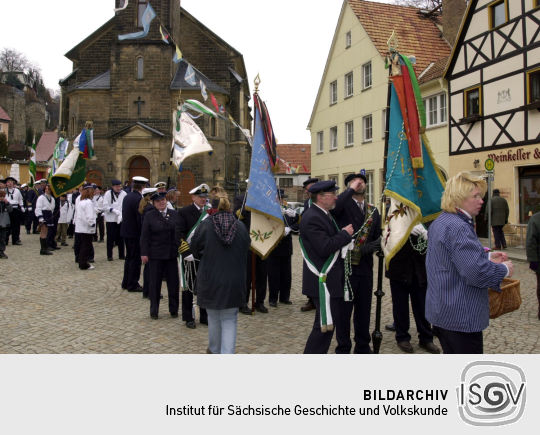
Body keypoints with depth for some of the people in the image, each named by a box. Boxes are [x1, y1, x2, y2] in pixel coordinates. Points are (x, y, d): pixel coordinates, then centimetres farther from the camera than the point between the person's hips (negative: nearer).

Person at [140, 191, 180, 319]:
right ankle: (154, 311, 21)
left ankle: (174, 309, 22)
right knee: (154, 283, 7)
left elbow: (179, 232, 6)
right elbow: (144, 236, -4)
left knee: (173, 282, 8)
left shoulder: (174, 214, 4)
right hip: (155, 255, -2)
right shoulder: (149, 216, -2)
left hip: (172, 254, 2)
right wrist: (144, 253, -8)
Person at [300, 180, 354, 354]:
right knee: (324, 326, -4)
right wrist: (345, 234, -15)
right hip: (323, 281, -11)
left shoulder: (324, 214, 13)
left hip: (331, 280, 11)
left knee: (333, 322, 19)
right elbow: (325, 248, -27)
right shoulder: (311, 218, -19)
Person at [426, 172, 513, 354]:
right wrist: (504, 269, -10)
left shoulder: (439, 222, 11)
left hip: (441, 310, 10)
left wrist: (488, 256, 12)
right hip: (460, 316, -10)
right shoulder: (458, 228, -22)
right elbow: (476, 272, -28)